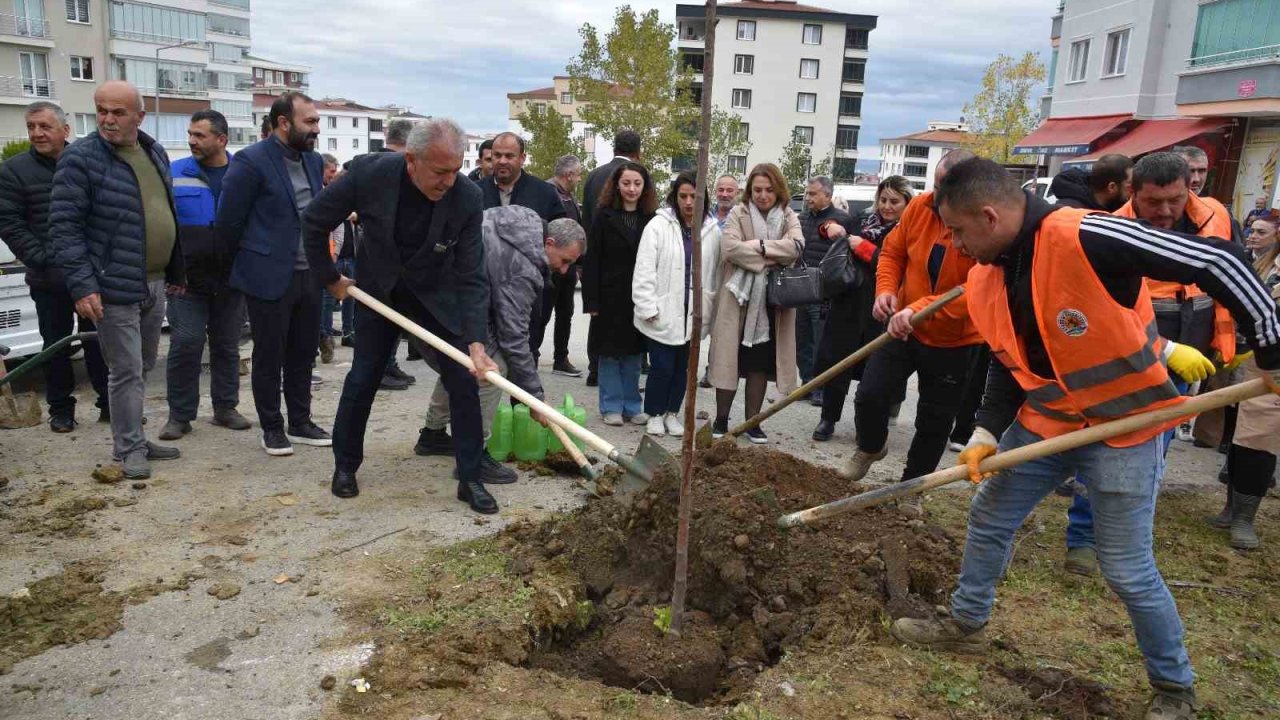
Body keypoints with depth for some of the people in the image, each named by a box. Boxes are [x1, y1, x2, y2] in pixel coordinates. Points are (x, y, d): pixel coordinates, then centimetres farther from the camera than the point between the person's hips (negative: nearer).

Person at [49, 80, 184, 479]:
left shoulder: (155, 152, 11)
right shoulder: (80, 157, -10)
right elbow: (64, 225, -13)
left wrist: (176, 270, 19)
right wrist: (81, 285, -20)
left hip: (154, 284, 7)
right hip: (114, 287, -7)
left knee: (142, 368, 16)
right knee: (127, 371, -1)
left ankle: (133, 439, 30)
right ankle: (130, 447, 13)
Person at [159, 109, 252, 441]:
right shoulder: (174, 173, 0)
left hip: (230, 278, 2)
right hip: (186, 277, -1)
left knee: (227, 345, 11)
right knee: (185, 345, -4)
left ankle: (225, 408, 23)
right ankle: (179, 415, 6)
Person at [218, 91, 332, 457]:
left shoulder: (314, 160, 10)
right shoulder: (251, 161, -12)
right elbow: (229, 220, -8)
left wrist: (341, 211, 2)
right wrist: (249, 260, 2)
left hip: (309, 274, 7)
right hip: (269, 276, -6)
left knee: (303, 353, 14)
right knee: (269, 357, 5)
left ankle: (300, 422, 26)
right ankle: (272, 428, 18)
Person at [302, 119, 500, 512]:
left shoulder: (467, 198, -26)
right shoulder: (370, 174, -26)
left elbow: (472, 277, -24)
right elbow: (314, 221, -10)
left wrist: (476, 342, -34)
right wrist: (330, 278, -2)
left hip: (438, 295, 0)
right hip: (378, 290, 0)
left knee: (464, 380, -7)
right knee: (362, 379, 5)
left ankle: (470, 479, 5)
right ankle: (345, 466, 27)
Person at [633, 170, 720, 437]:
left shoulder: (712, 230, 3)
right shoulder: (658, 225, -6)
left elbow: (714, 272, 9)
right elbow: (644, 270, -8)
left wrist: (708, 307, 7)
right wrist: (648, 308, -11)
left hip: (693, 314, 3)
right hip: (663, 312, -3)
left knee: (683, 367, 12)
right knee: (662, 367, -1)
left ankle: (672, 412, 30)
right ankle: (655, 414, 20)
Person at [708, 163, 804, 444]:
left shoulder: (789, 217, 8)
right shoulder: (738, 214, 0)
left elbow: (796, 246, -12)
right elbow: (730, 247, -17)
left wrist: (758, 246, -18)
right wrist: (772, 258, -15)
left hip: (772, 302, 2)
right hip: (739, 298, -2)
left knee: (761, 362, 8)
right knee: (731, 358, 3)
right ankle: (721, 419, 15)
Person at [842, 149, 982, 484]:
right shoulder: (920, 206, -8)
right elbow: (892, 252, 4)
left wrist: (920, 309, -39)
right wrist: (886, 289, -15)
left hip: (954, 340, -2)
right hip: (904, 327, 3)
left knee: (934, 423, 11)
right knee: (870, 395, -4)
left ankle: (911, 486, 33)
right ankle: (870, 447, 29)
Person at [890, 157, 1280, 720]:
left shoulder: (1085, 239, -29)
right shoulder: (985, 279, -3)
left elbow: (1219, 262, -24)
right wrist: (987, 432, -3)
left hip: (1124, 426, -7)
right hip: (1044, 423, 7)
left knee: (1126, 569, 1)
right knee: (988, 518, 14)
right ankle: (965, 625, 36)